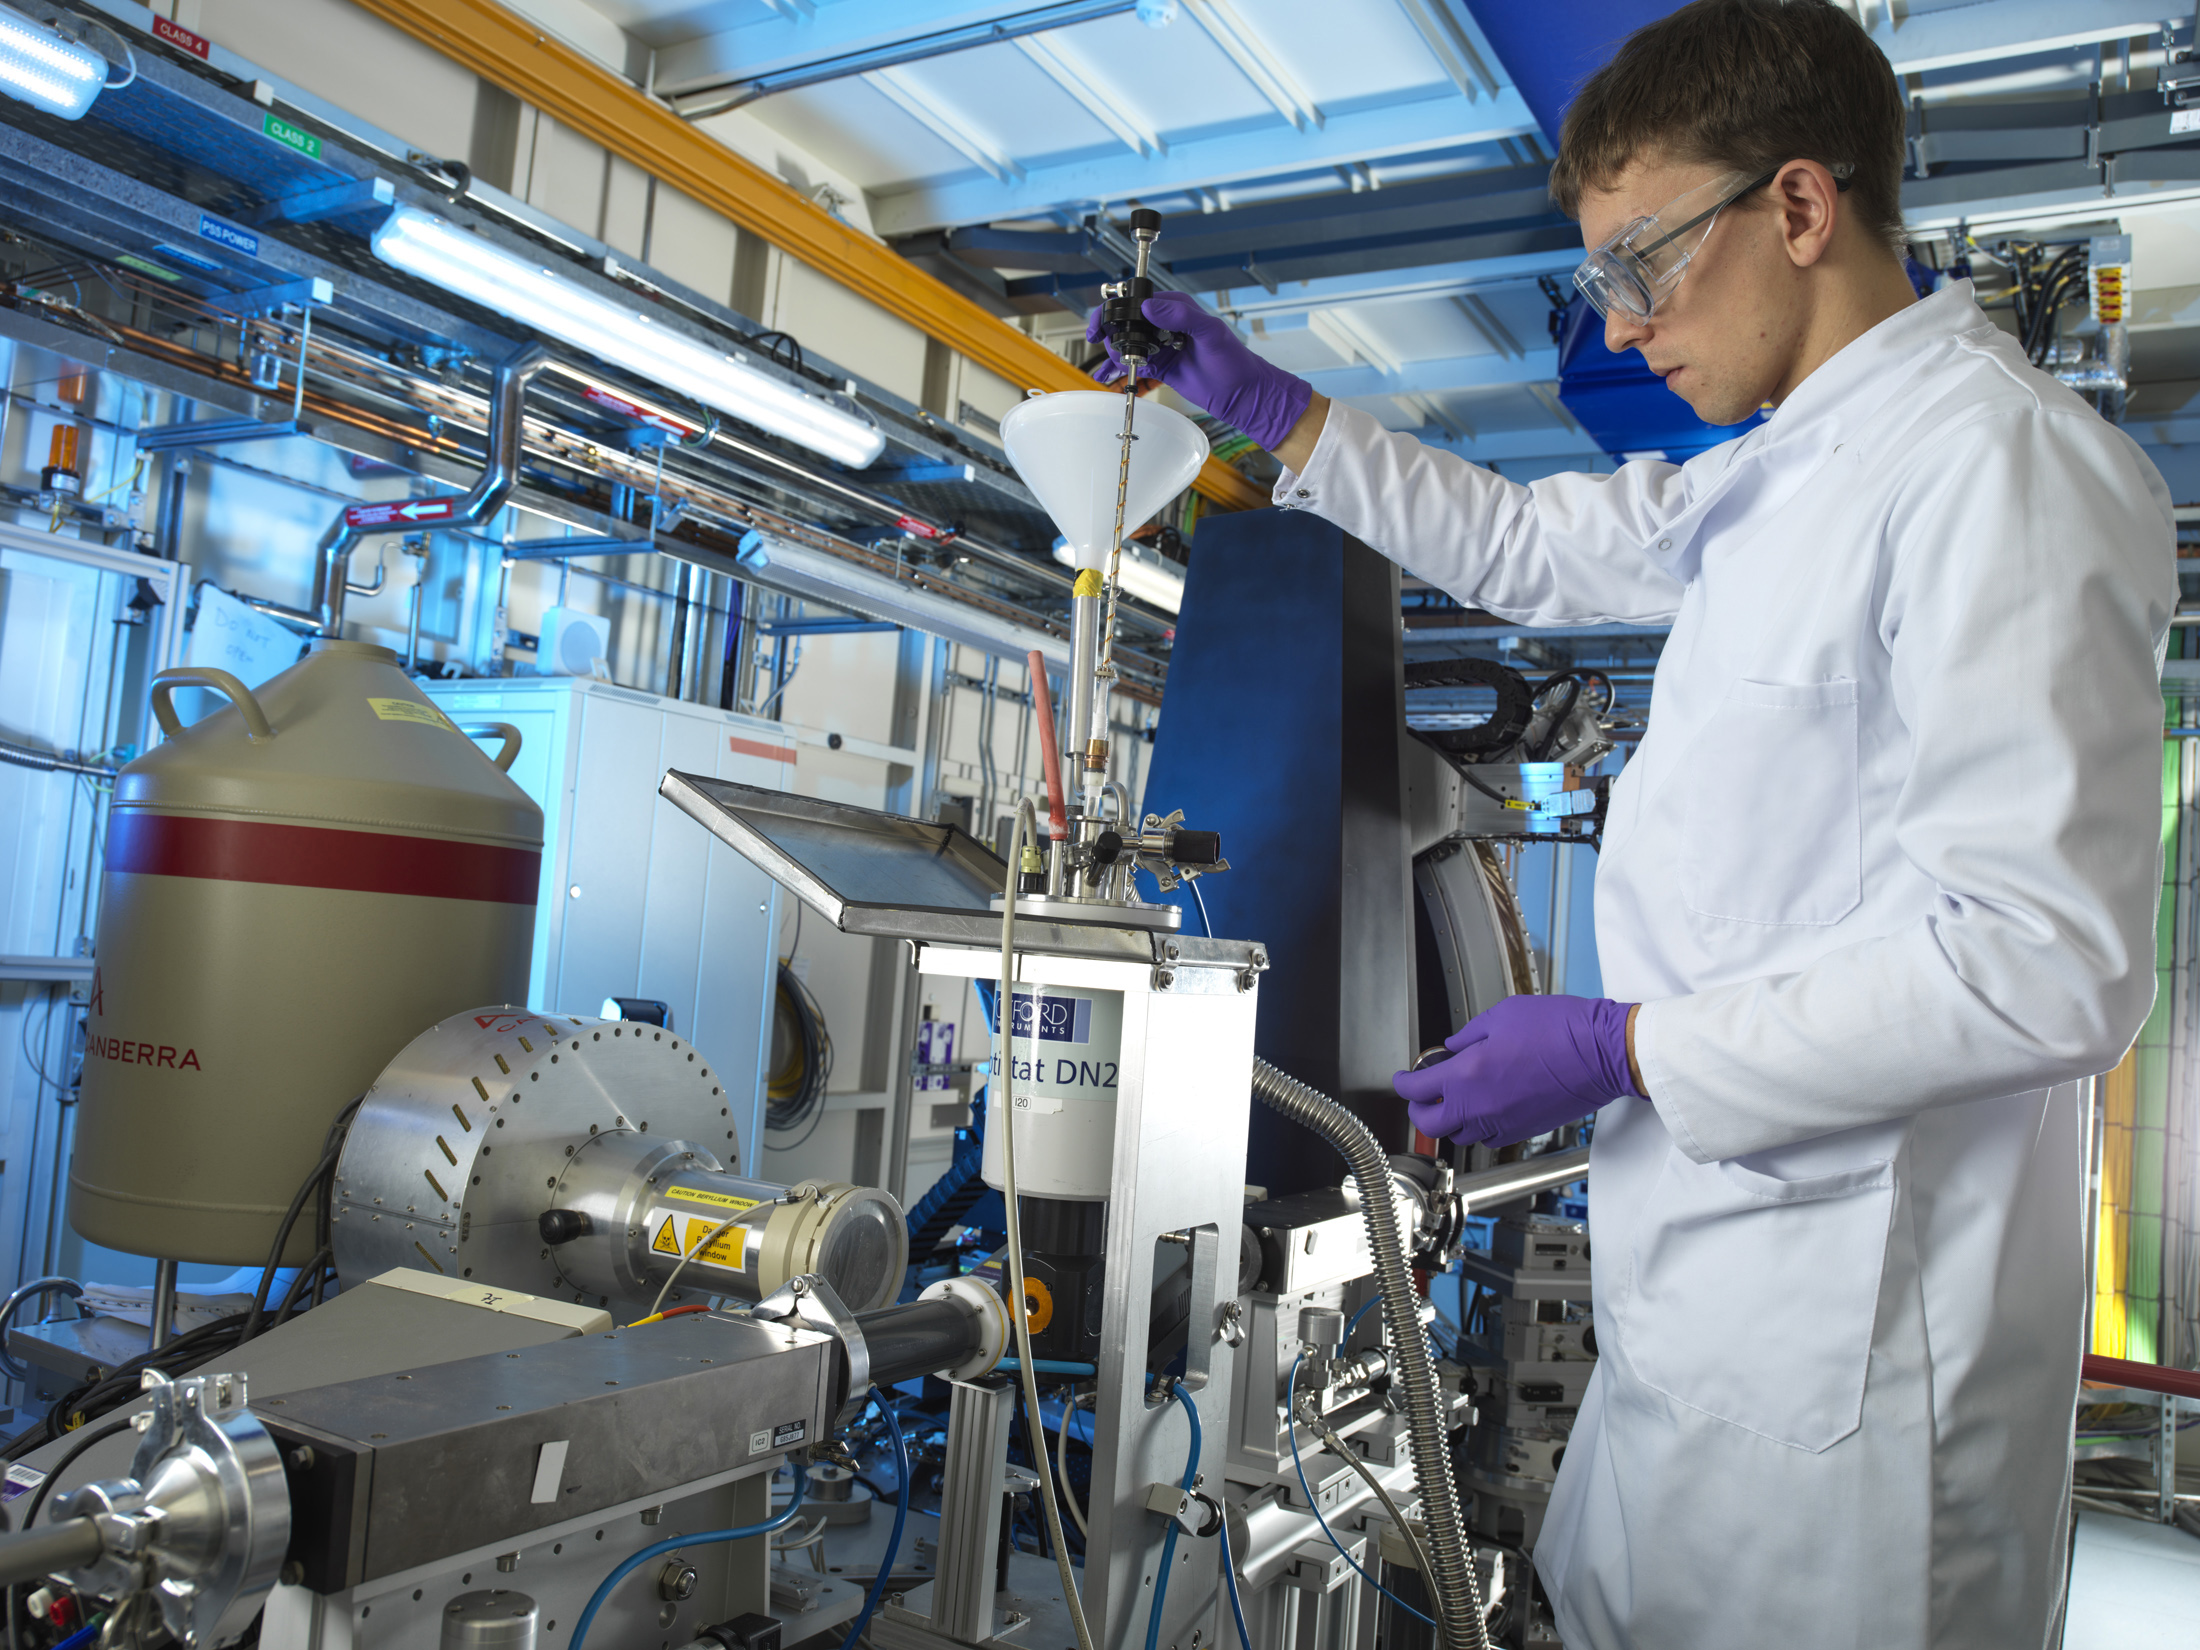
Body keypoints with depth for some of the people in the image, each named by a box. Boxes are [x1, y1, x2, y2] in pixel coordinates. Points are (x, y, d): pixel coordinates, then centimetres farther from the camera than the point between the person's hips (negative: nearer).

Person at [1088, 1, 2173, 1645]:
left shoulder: (2004, 463, -19)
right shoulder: (1778, 476, 12)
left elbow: (2046, 962, -25)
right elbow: (1521, 547, 26)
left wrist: (1620, 1049, -19)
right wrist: (1269, 403, 22)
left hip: (1847, 1333, -9)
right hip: (1721, 1272, 9)